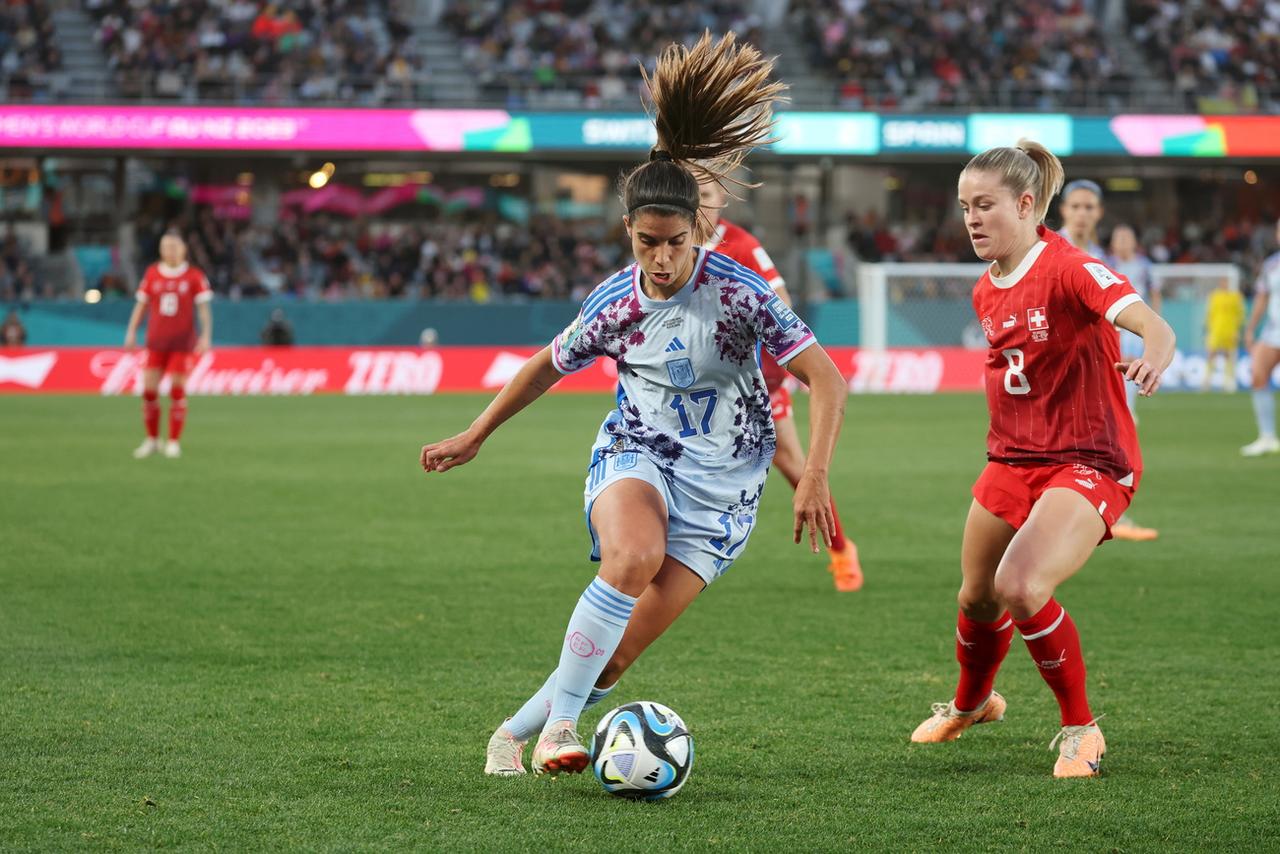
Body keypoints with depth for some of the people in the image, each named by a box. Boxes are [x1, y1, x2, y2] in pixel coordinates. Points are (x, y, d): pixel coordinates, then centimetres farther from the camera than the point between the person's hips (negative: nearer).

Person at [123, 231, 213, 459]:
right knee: (149, 390, -3)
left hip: (182, 342, -2)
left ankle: (174, 442, 5)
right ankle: (151, 439, 12)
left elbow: (203, 308, -1)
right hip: (156, 342, 2)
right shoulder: (152, 274, 6)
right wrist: (132, 331, 5)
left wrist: (206, 336, -10)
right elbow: (141, 304, 11)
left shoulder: (194, 276, -1)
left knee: (177, 390, -4)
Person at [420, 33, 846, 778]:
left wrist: (815, 478, -25)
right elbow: (549, 367, 14)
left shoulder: (739, 292, -16)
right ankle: (561, 718, -25)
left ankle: (523, 730, 14)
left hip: (721, 483, -1)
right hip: (637, 454, 1)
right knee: (633, 557, -36)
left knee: (621, 652, -9)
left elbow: (827, 381, -15)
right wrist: (475, 437, 20)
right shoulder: (615, 303, -6)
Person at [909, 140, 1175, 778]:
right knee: (978, 598, 18)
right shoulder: (986, 293, 7)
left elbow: (1153, 326, -35)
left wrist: (1151, 360, -57)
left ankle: (1081, 729, -5)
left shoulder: (1070, 270, -19)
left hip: (1088, 463, -8)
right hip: (1012, 462, 8)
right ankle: (970, 704, 51)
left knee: (1021, 589, -27)